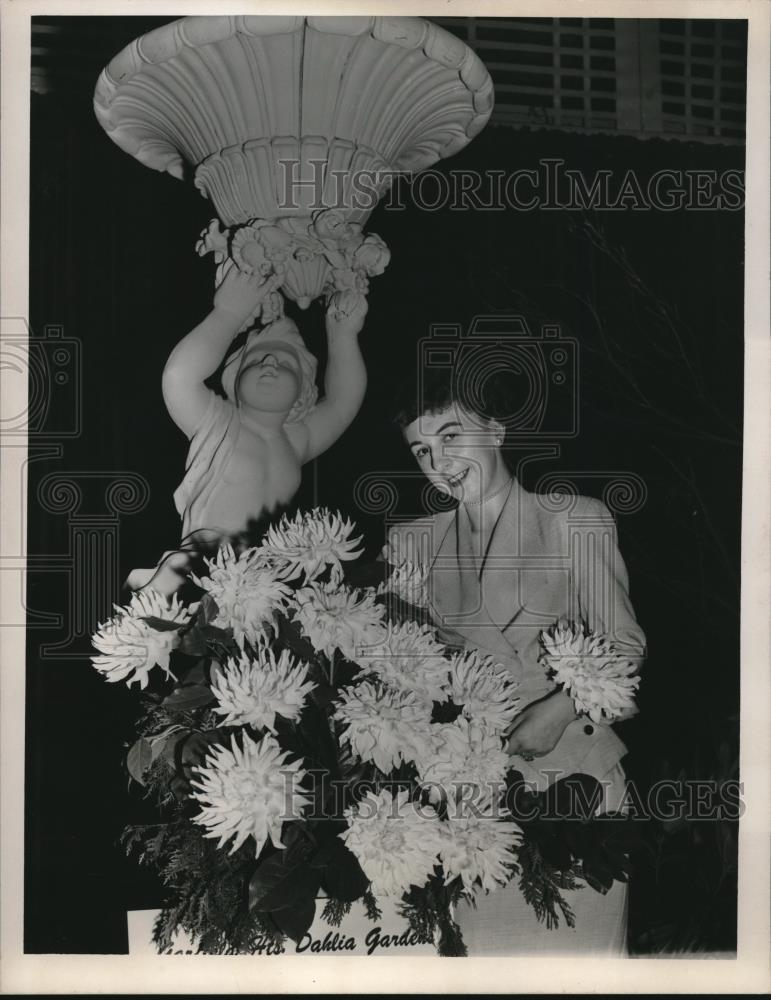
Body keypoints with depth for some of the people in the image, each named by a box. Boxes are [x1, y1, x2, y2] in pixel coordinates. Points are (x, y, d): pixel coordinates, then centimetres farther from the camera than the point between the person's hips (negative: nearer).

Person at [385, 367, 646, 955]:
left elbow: (624, 644, 0)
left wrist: (557, 710, -15)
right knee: (483, 937, 2)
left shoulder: (576, 521, 2)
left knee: (578, 938, 0)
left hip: (573, 763, -2)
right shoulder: (412, 542, 10)